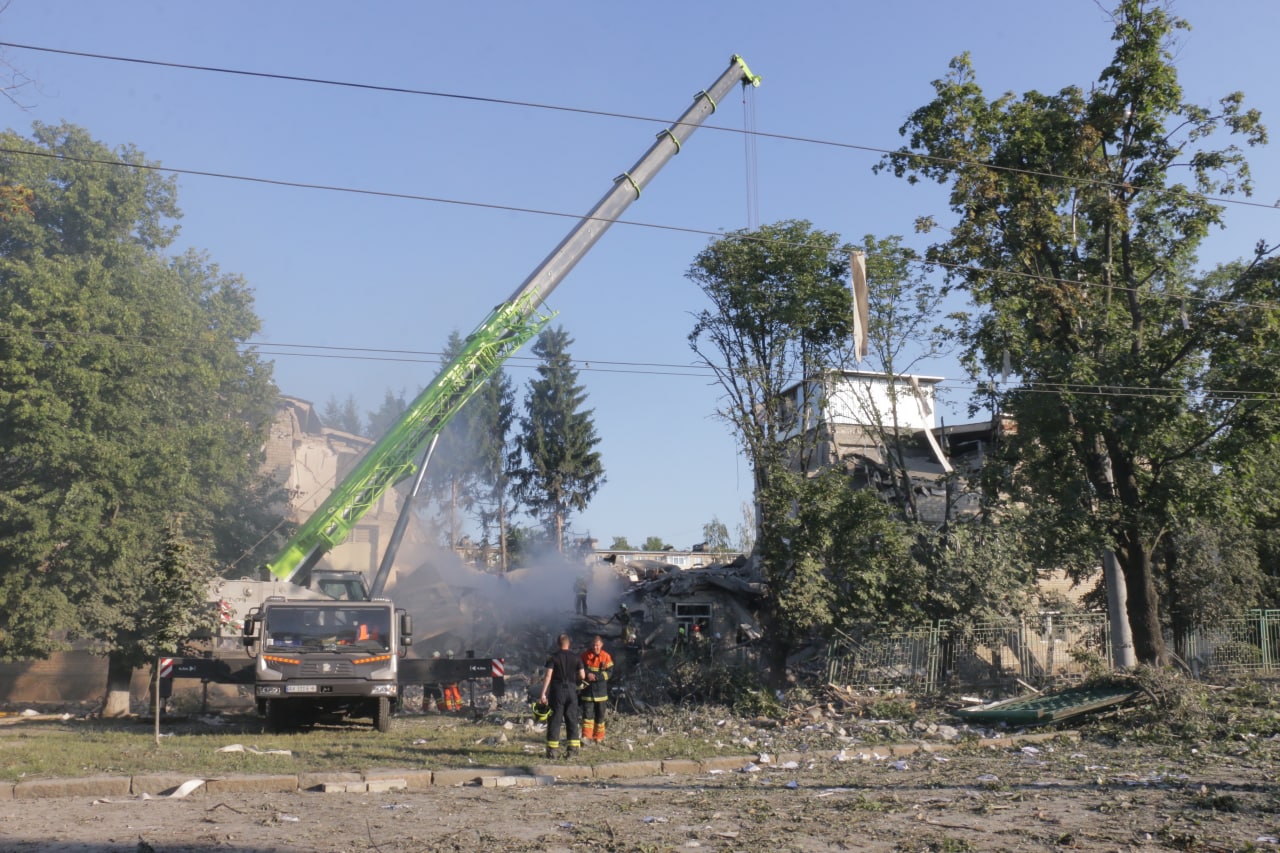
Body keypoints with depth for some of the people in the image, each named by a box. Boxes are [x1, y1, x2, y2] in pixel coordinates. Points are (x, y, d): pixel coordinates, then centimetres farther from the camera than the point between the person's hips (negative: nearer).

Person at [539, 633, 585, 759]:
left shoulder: (553, 657, -4)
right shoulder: (575, 657, 3)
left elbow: (548, 675, -11)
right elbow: (582, 676, 1)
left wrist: (543, 693, -11)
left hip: (557, 690, -2)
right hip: (571, 690, 2)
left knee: (555, 720, 2)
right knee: (571, 720, 9)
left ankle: (552, 750, 0)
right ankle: (572, 749, 7)